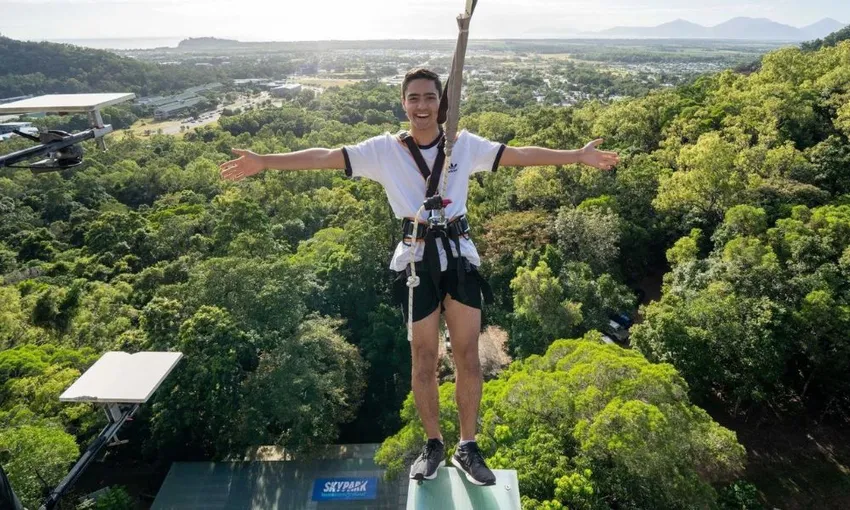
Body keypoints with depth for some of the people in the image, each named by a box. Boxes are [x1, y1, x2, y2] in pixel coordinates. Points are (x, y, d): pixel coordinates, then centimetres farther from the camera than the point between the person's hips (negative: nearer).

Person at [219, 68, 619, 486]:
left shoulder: (466, 145, 4)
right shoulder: (384, 149, 0)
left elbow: (521, 155, 3)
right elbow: (325, 157, -5)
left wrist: (578, 156, -1)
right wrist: (263, 162, -10)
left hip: (460, 257, 2)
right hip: (417, 262, -1)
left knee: (468, 358, 6)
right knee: (424, 361, 9)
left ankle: (467, 447, 25)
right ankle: (433, 444, 31)